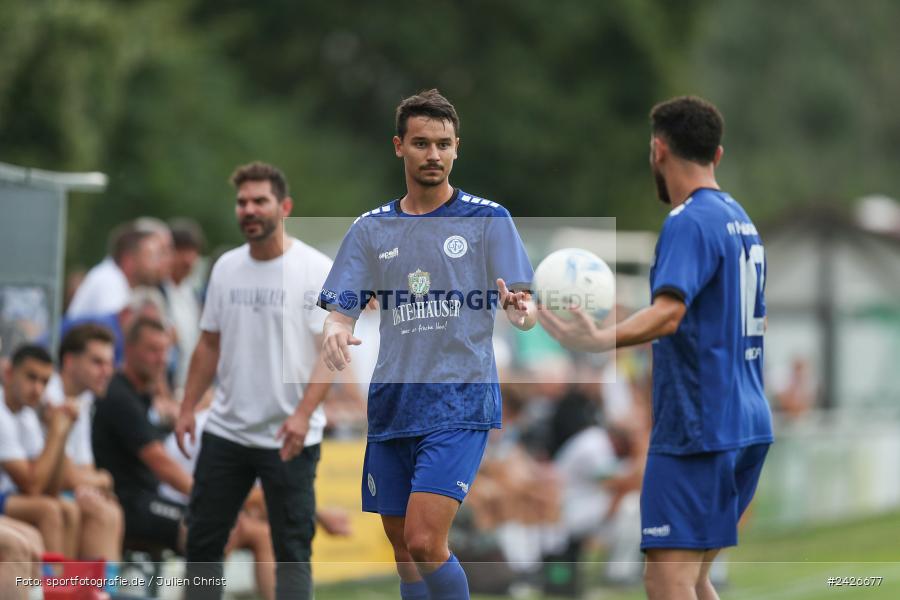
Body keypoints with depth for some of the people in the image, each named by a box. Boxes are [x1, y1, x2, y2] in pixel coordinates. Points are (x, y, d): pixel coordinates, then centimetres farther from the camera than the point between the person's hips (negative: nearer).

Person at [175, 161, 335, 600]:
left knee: (292, 548, 0)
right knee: (203, 539, 9)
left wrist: (303, 414, -25)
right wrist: (187, 409, 9)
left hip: (288, 438, -6)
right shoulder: (226, 267, 8)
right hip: (225, 431, 6)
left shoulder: (316, 269, -10)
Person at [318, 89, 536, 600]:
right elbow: (341, 309, 6)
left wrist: (521, 308, -27)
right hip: (392, 404, 5)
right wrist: (335, 332, -18)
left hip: (460, 403, -5)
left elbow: (525, 309, -3)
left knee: (424, 542, -18)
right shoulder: (371, 230, 11)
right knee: (404, 550, 8)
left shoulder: (488, 220, 2)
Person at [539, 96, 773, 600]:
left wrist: (600, 340, -43)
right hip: (748, 424, 10)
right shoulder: (742, 220, 16)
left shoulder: (690, 221, -12)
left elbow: (668, 312, -28)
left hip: (697, 426, -10)